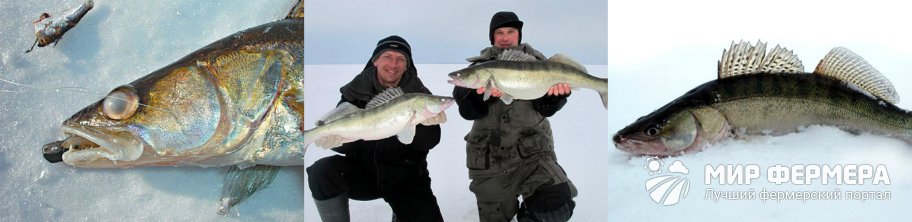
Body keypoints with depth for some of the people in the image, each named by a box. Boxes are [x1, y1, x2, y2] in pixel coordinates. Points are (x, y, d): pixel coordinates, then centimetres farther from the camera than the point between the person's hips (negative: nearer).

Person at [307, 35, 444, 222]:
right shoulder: (357, 90, -1)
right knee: (322, 172, -27)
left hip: (405, 177, 0)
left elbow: (431, 139, -14)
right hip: (363, 170, 0)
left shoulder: (418, 94, -2)